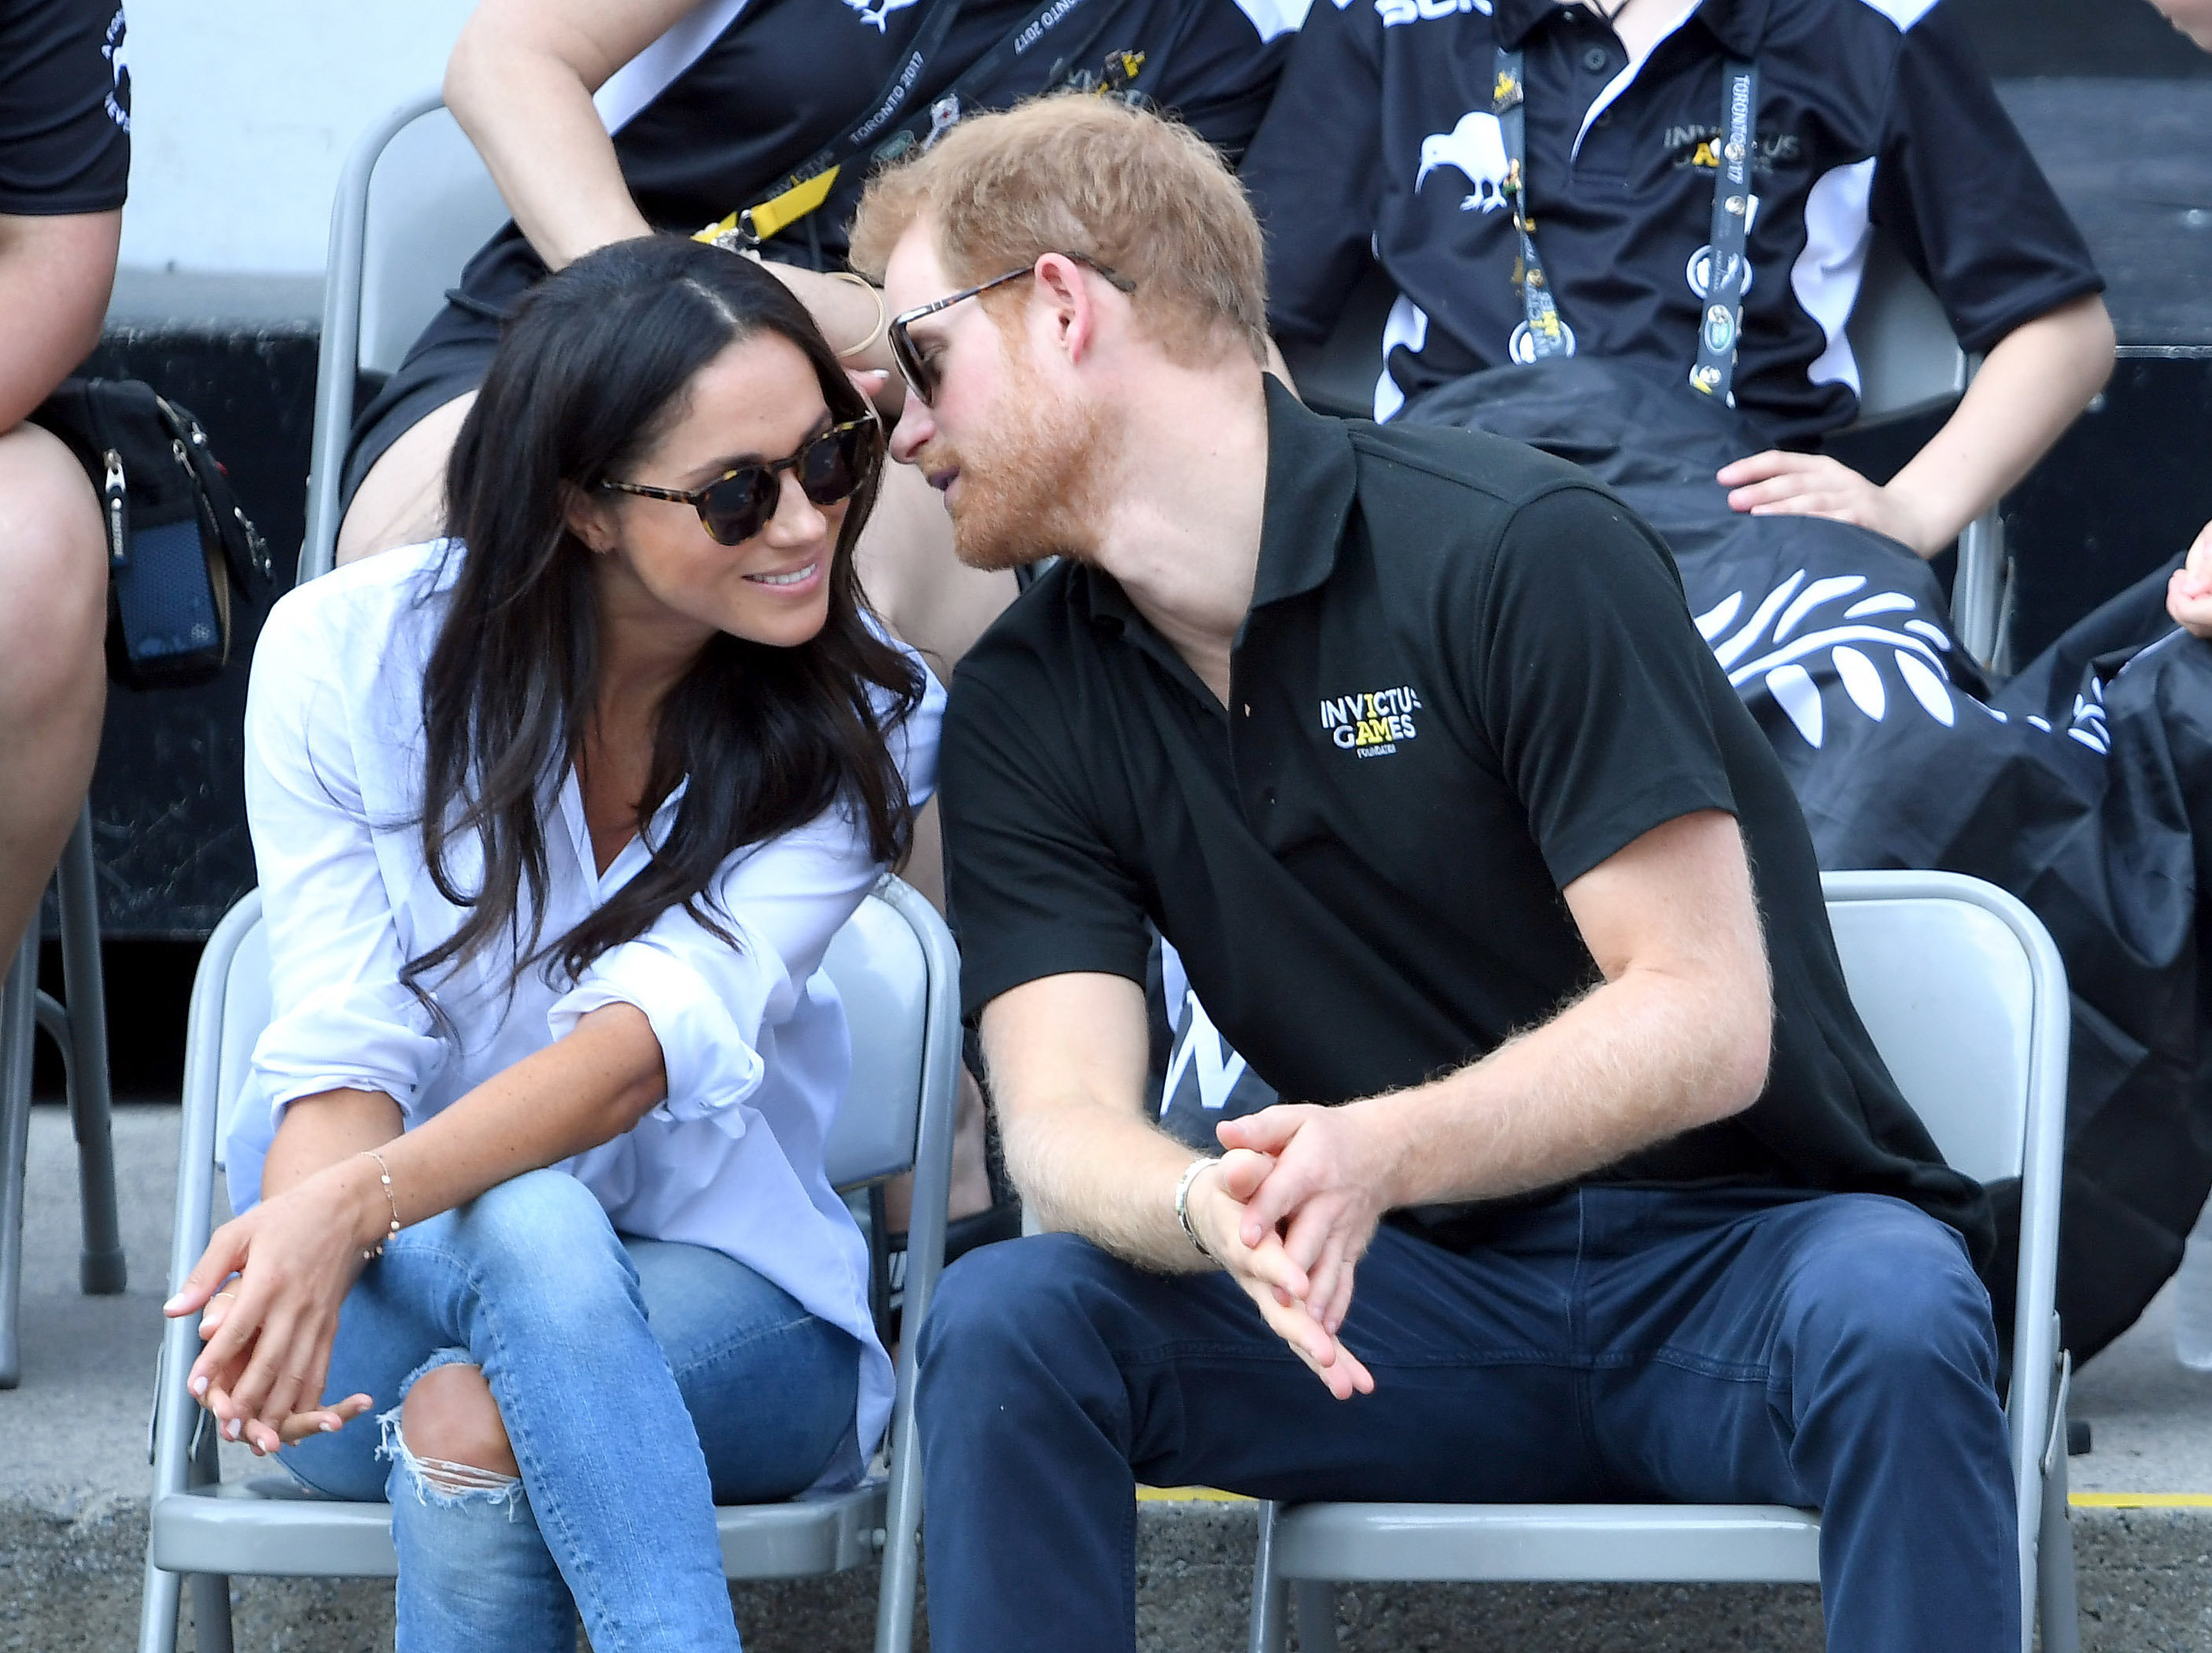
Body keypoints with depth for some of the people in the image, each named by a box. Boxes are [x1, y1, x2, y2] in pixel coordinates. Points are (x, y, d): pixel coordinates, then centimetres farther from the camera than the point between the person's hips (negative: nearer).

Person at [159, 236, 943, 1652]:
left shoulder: (861, 722, -8)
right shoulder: (345, 655, -7)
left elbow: (669, 1031, -23)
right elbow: (342, 1050, -14)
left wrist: (358, 1204, -40)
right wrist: (304, 1250, -39)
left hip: (725, 1298, 0)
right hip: (400, 1279, 0)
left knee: (473, 1432, -36)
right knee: (533, 1232, -37)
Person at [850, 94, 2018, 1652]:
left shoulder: (1518, 548, -12)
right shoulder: (1024, 711, 5)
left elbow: (1706, 1019, -17)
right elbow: (1064, 1117, -6)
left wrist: (1384, 1149, -34)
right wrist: (1210, 1210, -31)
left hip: (1736, 1249, -4)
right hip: (1430, 1299, 4)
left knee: (1891, 1320, -38)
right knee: (1005, 1320, -22)